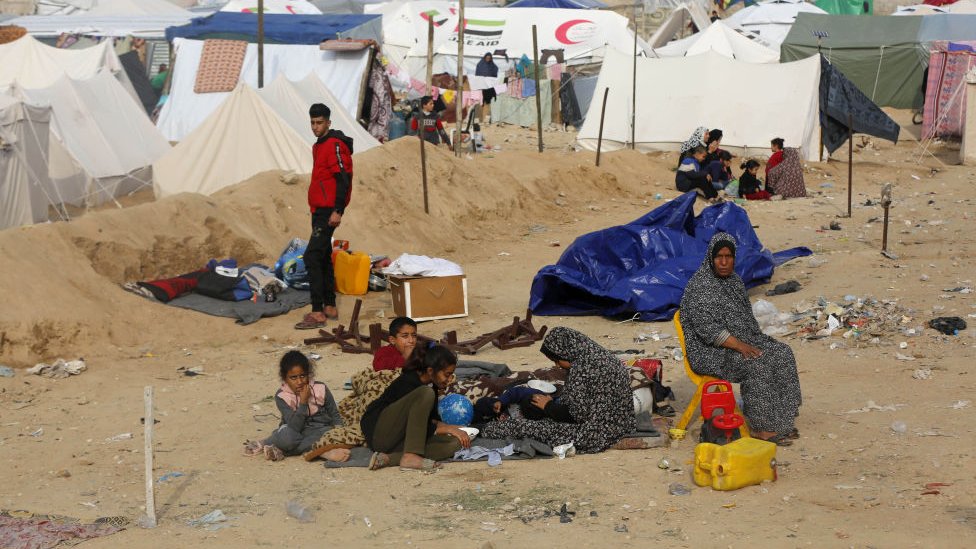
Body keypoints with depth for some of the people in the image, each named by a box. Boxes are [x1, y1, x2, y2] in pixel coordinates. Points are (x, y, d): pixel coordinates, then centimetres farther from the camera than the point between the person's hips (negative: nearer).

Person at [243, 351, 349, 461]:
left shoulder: (320, 389, -4)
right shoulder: (282, 397, -10)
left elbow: (335, 415, 7)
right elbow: (295, 427, -20)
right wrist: (303, 402, -26)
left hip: (320, 431, 2)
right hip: (297, 434, -2)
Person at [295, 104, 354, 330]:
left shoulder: (335, 145, -13)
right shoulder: (319, 146, 18)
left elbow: (343, 179, -19)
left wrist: (338, 210, -23)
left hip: (328, 211, -10)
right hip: (319, 210, 10)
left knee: (312, 257, -14)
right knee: (323, 258, 14)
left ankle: (317, 313, -15)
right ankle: (330, 307, 22)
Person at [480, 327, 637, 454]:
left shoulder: (580, 367, -20)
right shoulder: (603, 355, 9)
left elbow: (577, 414, -19)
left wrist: (549, 406, -1)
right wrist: (554, 404, 16)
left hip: (596, 436, -10)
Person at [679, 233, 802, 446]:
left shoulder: (734, 281, 13)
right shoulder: (700, 286, -16)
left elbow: (746, 318, 20)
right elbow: (707, 329, -22)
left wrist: (753, 341, 2)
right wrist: (739, 346, -25)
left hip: (742, 340, 9)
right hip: (710, 351, -9)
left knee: (782, 353, -10)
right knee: (755, 364, -30)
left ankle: (780, 419, -9)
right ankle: (761, 427, -24)